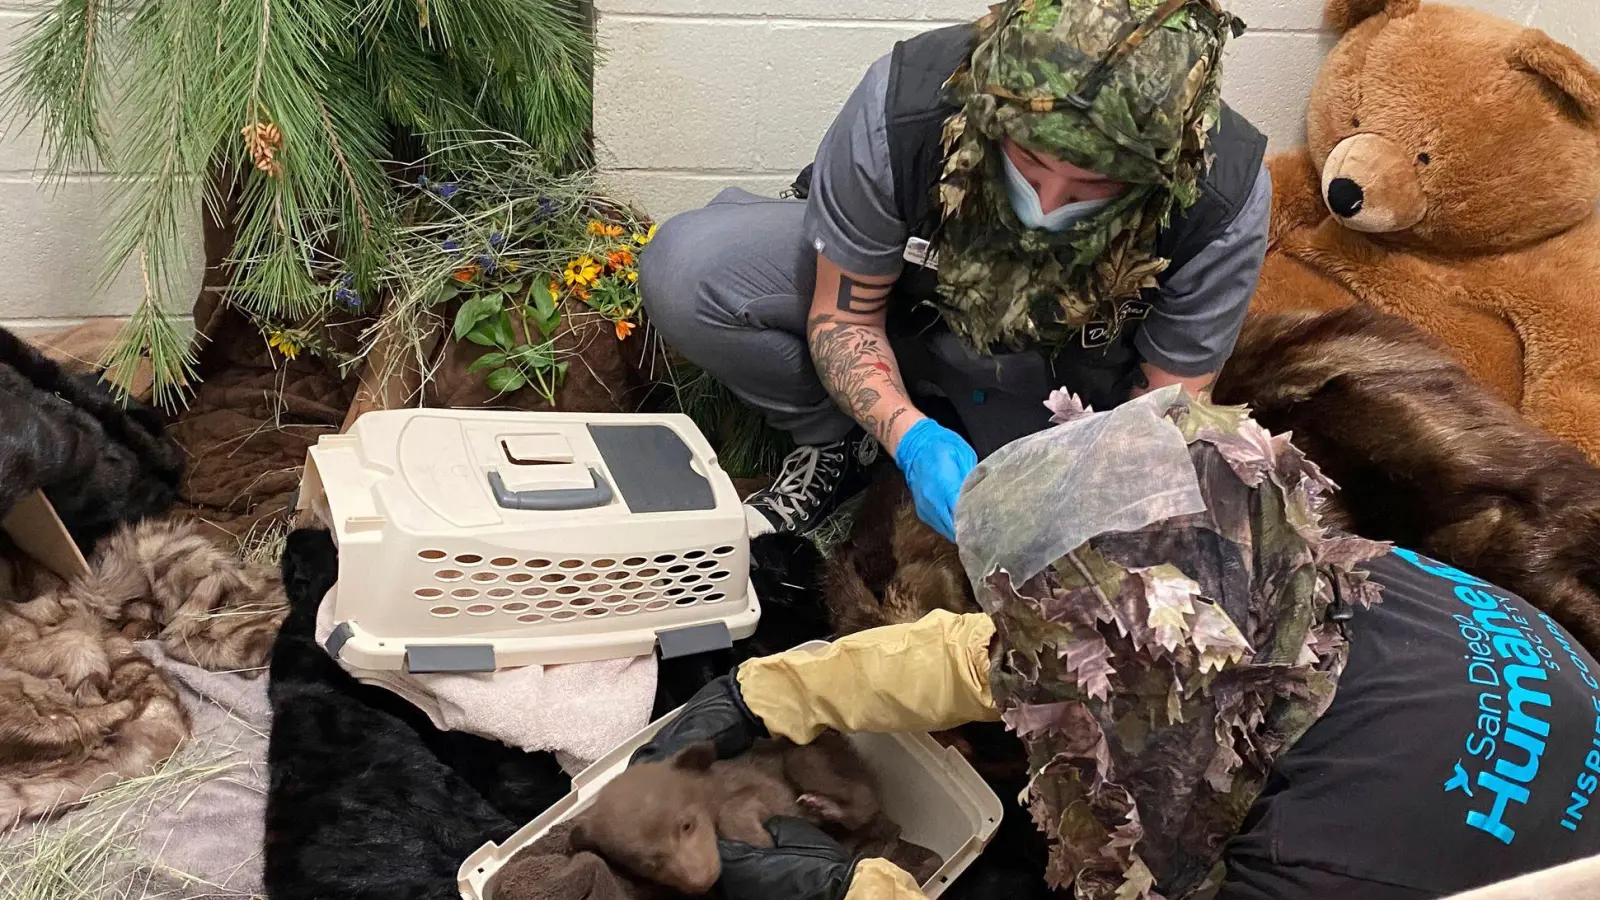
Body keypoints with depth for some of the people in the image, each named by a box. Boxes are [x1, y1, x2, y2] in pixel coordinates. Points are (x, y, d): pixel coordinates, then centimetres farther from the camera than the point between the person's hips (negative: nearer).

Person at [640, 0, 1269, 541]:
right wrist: (911, 438, -35)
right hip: (901, 303, 0)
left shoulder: (1226, 201, -32)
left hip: (1064, 389, 1)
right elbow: (844, 313, -18)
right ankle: (839, 447, 1)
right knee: (683, 271, -24)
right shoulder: (900, 105, -33)